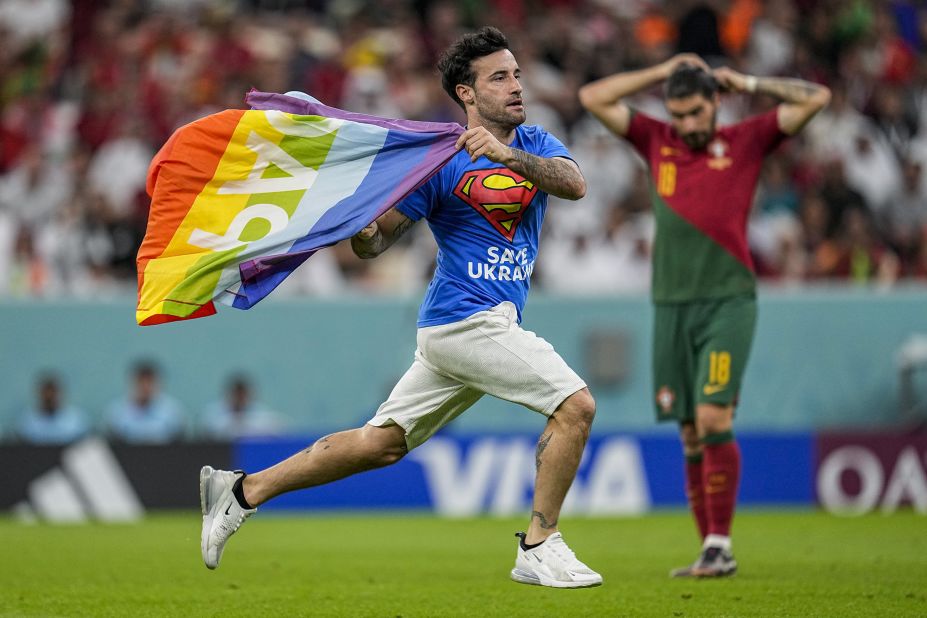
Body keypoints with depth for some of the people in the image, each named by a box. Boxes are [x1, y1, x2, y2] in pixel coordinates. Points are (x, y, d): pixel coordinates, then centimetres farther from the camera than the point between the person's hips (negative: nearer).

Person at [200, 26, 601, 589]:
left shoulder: (535, 144, 11)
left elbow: (575, 184, -11)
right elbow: (379, 238, -4)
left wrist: (509, 155, -26)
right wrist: (361, 230, -28)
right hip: (467, 318, -7)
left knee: (381, 443, 10)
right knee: (575, 406, -14)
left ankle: (242, 491, 17)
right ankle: (539, 550, -7)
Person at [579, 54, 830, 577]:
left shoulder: (746, 142, 6)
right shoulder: (657, 142, 14)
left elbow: (816, 98, 3)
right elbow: (593, 97, 15)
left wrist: (748, 83, 6)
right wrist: (662, 72, 13)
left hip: (728, 303, -4)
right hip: (671, 306, 4)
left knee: (713, 420, -15)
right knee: (691, 435, 3)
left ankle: (720, 545, -11)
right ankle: (712, 553, 7)